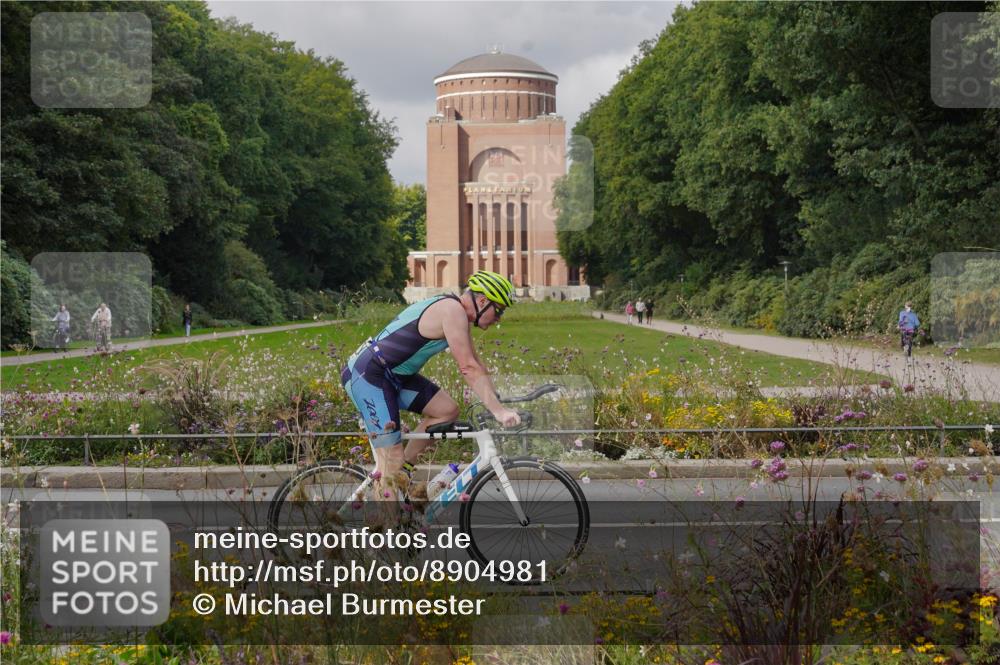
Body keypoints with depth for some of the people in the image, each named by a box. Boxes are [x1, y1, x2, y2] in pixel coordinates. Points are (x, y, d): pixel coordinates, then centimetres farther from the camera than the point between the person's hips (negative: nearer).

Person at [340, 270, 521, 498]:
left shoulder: (457, 314, 12)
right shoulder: (453, 311, -19)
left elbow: (476, 364, 17)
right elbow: (468, 368, -25)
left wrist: (498, 401, 11)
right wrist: (499, 411, -26)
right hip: (367, 376, -10)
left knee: (447, 410, 3)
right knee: (392, 460, -11)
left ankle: (403, 471, 11)